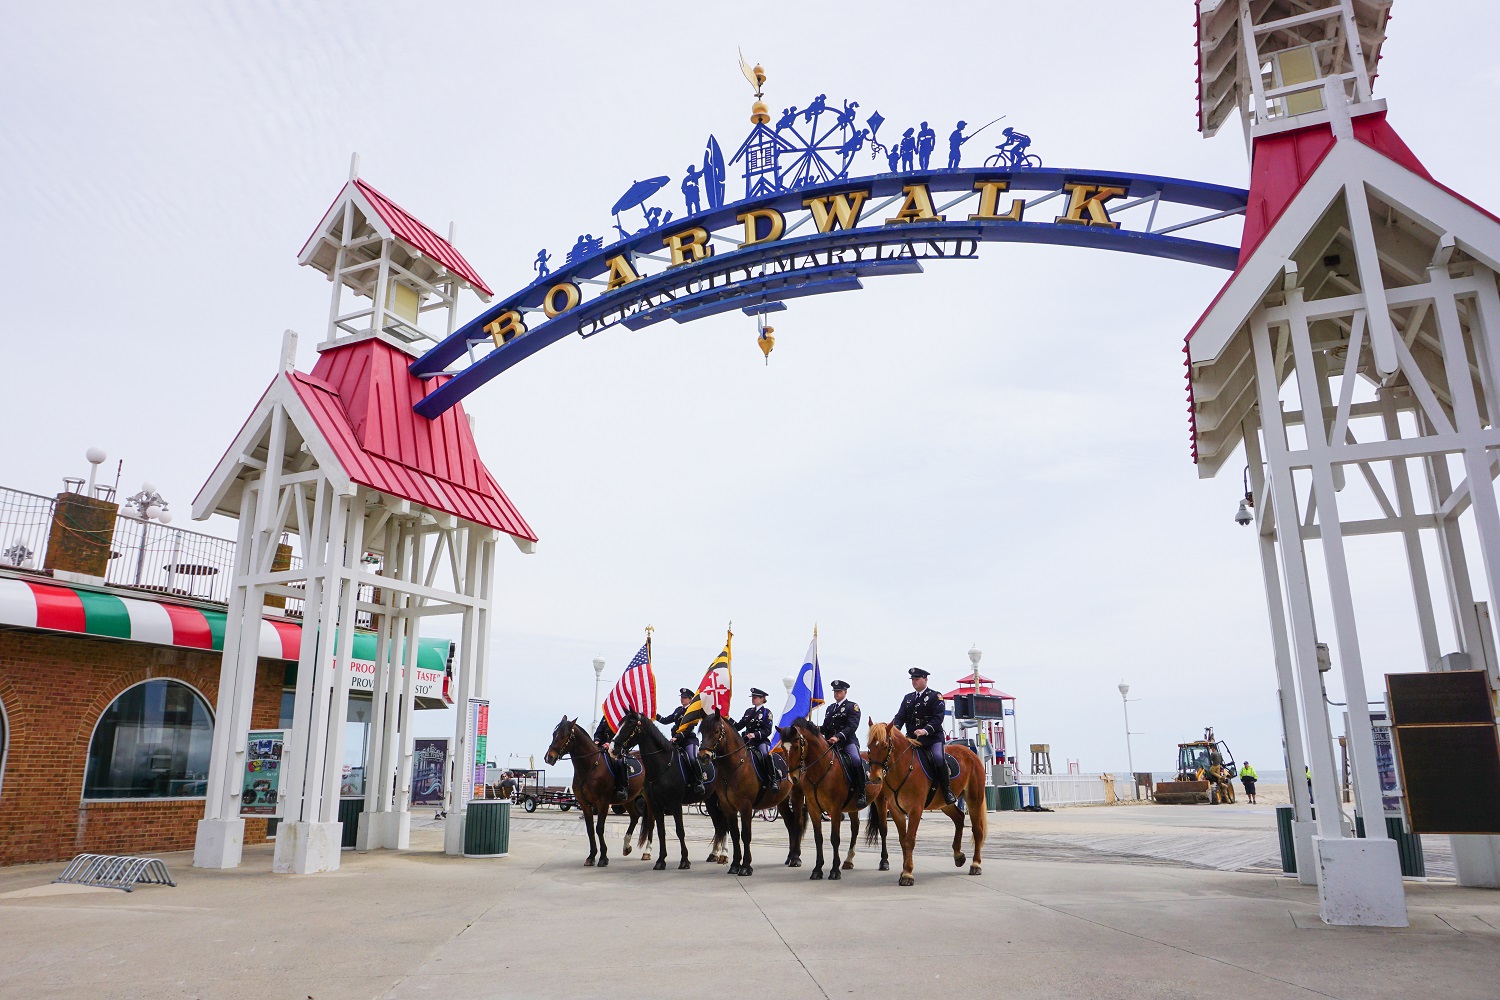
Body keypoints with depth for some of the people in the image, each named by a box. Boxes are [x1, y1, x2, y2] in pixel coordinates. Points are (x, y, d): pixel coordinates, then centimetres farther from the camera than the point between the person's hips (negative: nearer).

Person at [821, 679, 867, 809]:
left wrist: (838, 737, -29)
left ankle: (861, 794, -27)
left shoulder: (852, 707, 2)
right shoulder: (830, 708, 23)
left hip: (848, 742, -6)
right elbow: (825, 727, 21)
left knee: (856, 760, -32)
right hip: (831, 744, 7)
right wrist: (818, 729, -4)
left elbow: (852, 726, -13)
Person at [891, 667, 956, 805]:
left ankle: (947, 791, -14)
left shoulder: (935, 696, 2)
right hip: (912, 739, 5)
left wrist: (925, 730, -28)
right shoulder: (907, 698, 18)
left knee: (938, 758, -29)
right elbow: (900, 717, 9)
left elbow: (938, 718, -10)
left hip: (932, 738, -5)